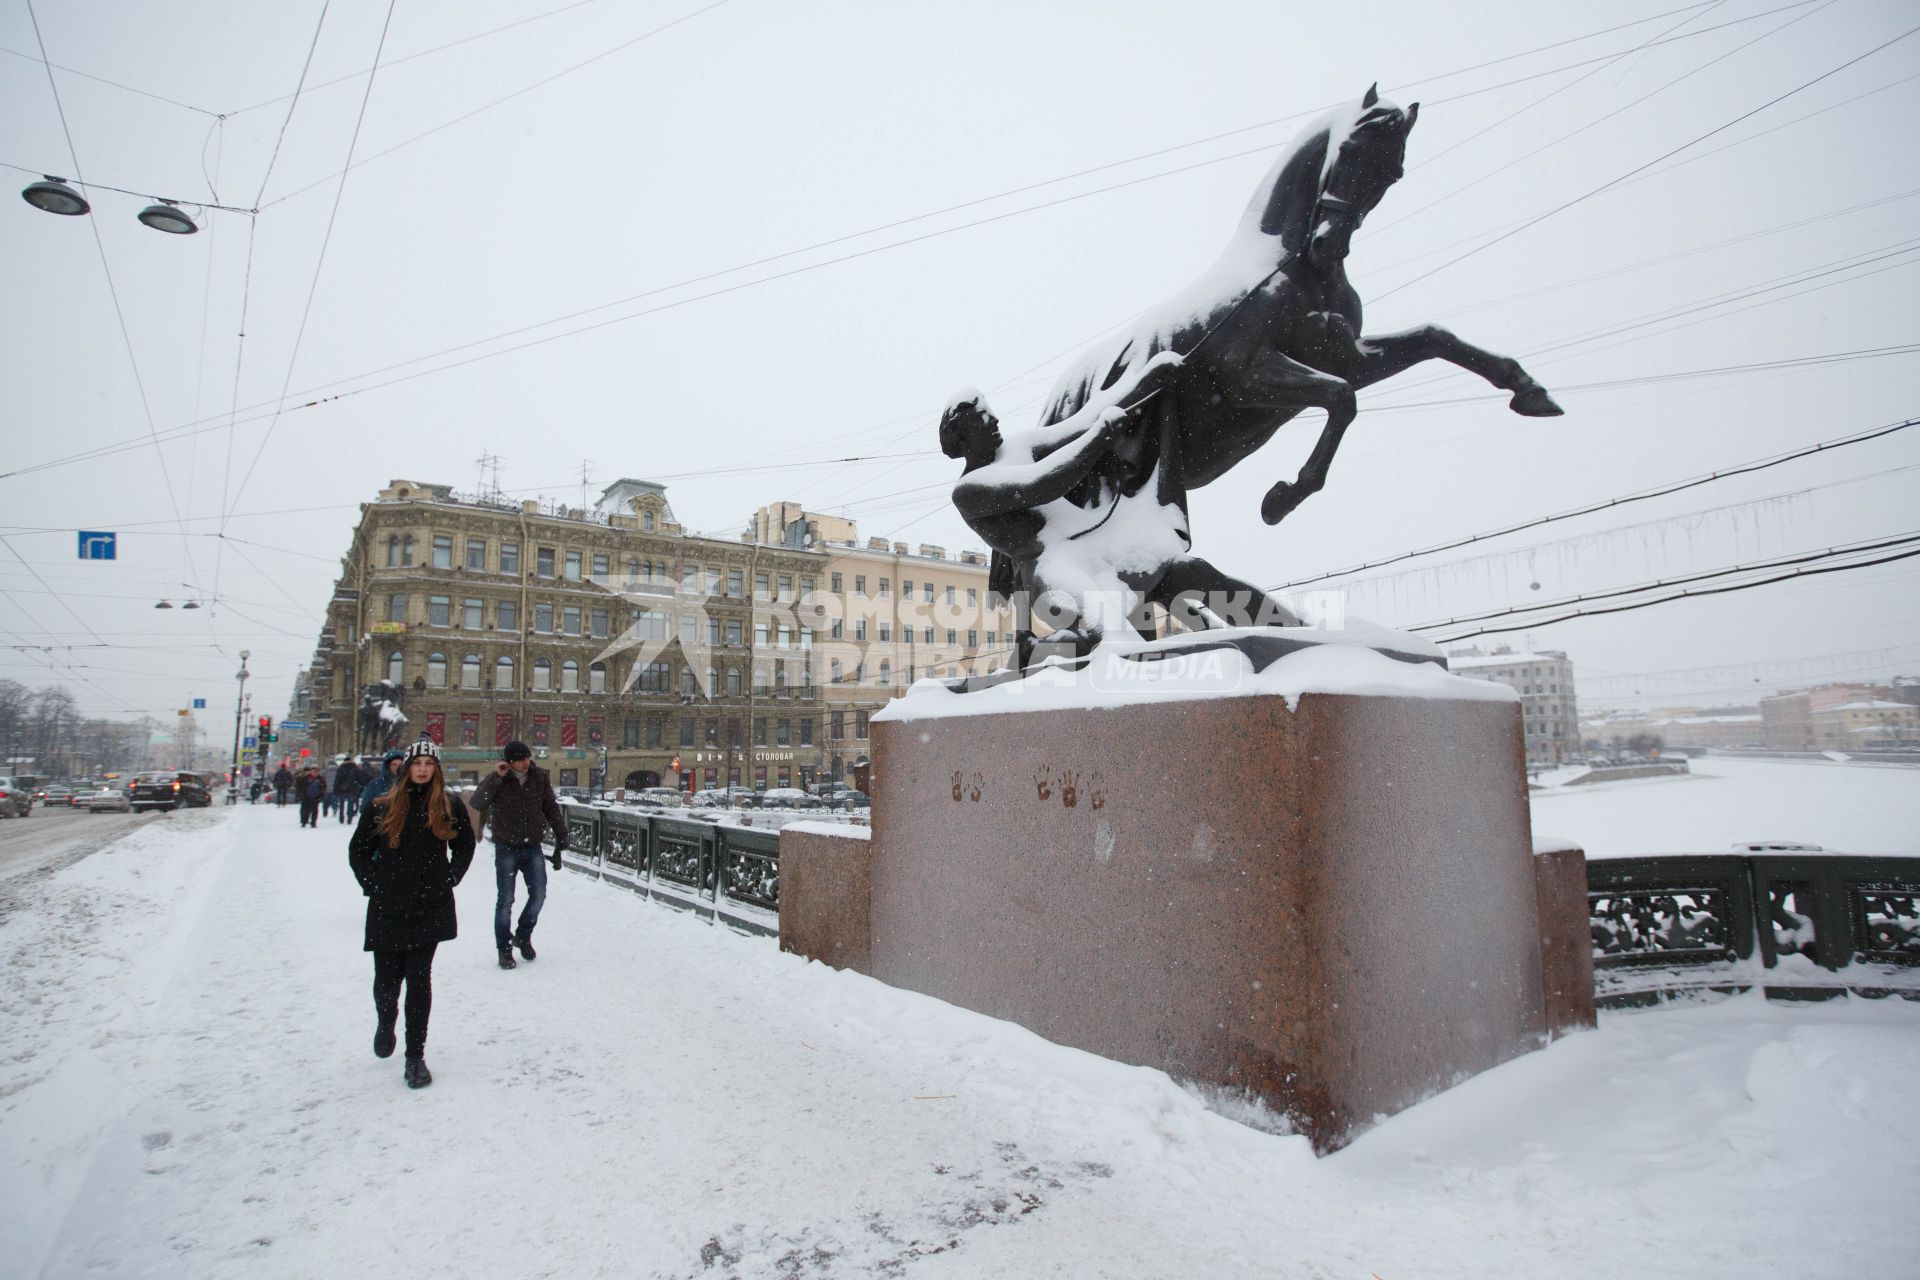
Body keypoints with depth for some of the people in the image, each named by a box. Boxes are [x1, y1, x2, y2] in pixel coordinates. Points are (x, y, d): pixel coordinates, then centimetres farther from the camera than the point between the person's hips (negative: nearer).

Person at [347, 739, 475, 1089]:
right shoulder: (383, 807, -1)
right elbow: (357, 850, 9)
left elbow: (465, 846, 14)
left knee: (419, 980, 1)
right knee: (387, 979, 5)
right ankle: (385, 1022, 41)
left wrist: (450, 879, 4)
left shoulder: (449, 807, 1)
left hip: (430, 908, 0)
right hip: (387, 909, 0)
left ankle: (416, 1057, 11)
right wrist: (373, 884, 1)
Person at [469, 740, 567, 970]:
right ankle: (504, 950, 15)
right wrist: (496, 777, -32)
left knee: (538, 895, 3)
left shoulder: (539, 777, -4)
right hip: (506, 848, -3)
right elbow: (477, 803, -27)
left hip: (532, 847, 3)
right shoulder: (496, 781, -11)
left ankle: (523, 936, 26)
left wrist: (561, 836, 4)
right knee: (506, 900, 1)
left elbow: (551, 808, 5)